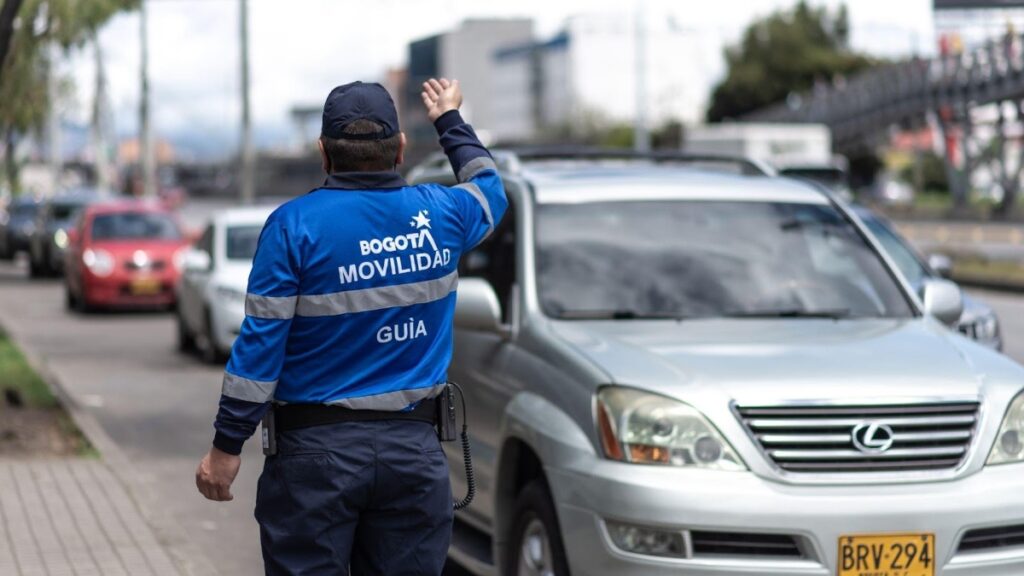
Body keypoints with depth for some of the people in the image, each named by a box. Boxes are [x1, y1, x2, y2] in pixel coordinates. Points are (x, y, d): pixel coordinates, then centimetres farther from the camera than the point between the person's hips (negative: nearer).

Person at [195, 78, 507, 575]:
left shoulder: (295, 225, -9)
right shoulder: (439, 215, 2)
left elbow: (262, 341, -11)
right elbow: (489, 189, 27)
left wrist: (227, 446, -5)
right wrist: (450, 121, 43)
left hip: (317, 451, -3)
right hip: (414, 450, 3)